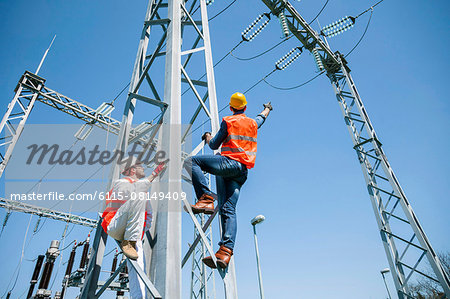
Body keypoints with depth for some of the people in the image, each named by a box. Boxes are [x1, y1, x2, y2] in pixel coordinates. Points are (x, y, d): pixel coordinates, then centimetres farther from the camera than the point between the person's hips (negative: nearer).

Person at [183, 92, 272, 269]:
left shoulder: (228, 121, 8)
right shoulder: (253, 123, 23)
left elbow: (214, 145, 11)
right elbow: (262, 117, 49)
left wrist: (207, 137, 32)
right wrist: (267, 109, 71)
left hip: (230, 163, -6)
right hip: (243, 171, 6)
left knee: (191, 161, -10)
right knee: (228, 209, -3)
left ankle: (206, 198, -27)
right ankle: (225, 252, -17)